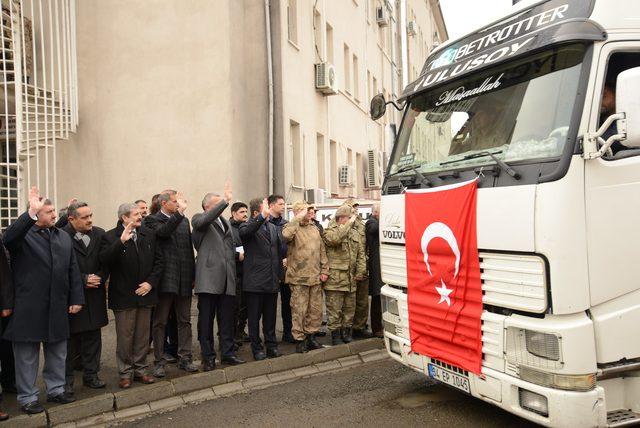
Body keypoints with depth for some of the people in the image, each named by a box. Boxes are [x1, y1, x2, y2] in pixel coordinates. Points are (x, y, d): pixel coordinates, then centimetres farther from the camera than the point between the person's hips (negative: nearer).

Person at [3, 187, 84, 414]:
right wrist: (31, 212, -40)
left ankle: (56, 389, 32)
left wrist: (76, 299, 3)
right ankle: (27, 397, 22)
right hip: (28, 309, -5)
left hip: (57, 308, 5)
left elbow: (73, 269, 9)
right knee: (27, 356, 8)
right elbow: (8, 238, -33)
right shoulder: (23, 234, -7)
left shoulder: (64, 237, 9)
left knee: (57, 353, 16)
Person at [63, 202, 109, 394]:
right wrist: (84, 279, -15)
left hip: (94, 297, 4)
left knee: (93, 338, 11)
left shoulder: (99, 234, 4)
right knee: (70, 340, 6)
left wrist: (99, 278, -8)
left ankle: (91, 375, 23)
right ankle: (66, 379, 19)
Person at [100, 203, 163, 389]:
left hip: (145, 293, 4)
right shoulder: (111, 237, -7)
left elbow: (158, 260, 6)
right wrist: (121, 241, -33)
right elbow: (105, 260, -23)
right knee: (124, 337, 6)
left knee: (142, 336, 12)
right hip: (123, 296, -4)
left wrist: (151, 282, -5)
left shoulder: (148, 234, 6)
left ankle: (140, 369, 25)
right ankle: (125, 373, 19)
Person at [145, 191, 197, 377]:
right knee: (160, 322, 6)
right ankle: (159, 361, 14)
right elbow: (163, 232, -27)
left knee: (184, 321, 10)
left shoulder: (184, 220, 12)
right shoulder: (152, 220, -4)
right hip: (165, 278, -5)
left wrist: (193, 275, 12)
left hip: (184, 278, 5)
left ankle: (185, 358, 19)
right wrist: (179, 212, -32)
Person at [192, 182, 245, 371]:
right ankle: (208, 357, 12)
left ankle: (227, 354, 19)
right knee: (206, 320, 3)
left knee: (227, 319, 10)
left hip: (227, 279, 6)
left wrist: (236, 255, 13)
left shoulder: (226, 222, 21)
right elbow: (206, 220, -26)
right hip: (209, 278, -6)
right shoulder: (199, 219, -1)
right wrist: (226, 200, -29)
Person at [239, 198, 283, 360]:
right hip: (255, 281, -5)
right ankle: (257, 349, 15)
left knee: (270, 317, 14)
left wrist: (278, 273, 14)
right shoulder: (249, 226, -6)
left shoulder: (273, 228, 13)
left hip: (272, 281, 6)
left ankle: (272, 346, 24)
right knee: (254, 318, 5)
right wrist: (262, 216, -39)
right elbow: (244, 232, -32)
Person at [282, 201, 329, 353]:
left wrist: (325, 270, 10)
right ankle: (299, 339, 11)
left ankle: (311, 336, 25)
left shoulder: (314, 228, 15)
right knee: (299, 310, 0)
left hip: (316, 277, 6)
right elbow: (286, 235, -31)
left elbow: (322, 251, 17)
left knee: (316, 309, 11)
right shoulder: (292, 227, -4)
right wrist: (298, 219, -23)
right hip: (299, 277, -6)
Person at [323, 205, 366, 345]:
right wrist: (349, 224, -22)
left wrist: (360, 271, 7)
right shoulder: (330, 231, -6)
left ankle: (346, 332, 29)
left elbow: (361, 254, 17)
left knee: (350, 308, 15)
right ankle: (335, 334, 11)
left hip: (351, 279, 7)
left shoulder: (355, 233, 15)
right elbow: (334, 238, -31)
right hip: (335, 279, -7)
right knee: (334, 310, 0)